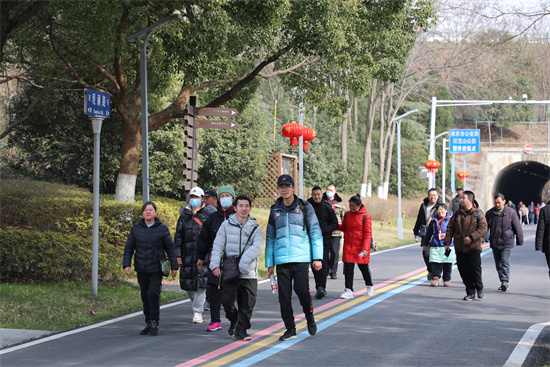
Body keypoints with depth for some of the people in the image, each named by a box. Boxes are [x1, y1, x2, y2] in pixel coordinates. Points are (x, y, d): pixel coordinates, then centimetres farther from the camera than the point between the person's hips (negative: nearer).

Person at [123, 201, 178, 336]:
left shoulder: (162, 229, 1)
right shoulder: (136, 229, 7)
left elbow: (170, 248, 5)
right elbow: (129, 248, 10)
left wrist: (174, 266, 4)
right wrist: (126, 264, -2)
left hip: (156, 269, -3)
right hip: (141, 269, 3)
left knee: (153, 293, -15)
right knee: (145, 296, 7)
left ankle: (154, 323, -5)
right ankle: (148, 324, 17)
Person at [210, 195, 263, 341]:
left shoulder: (255, 228, 4)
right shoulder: (226, 225, 6)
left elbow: (257, 247, -12)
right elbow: (218, 246, 3)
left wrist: (244, 262, -25)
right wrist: (215, 265, -9)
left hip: (249, 274, 0)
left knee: (247, 304, 0)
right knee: (226, 300, -3)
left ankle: (241, 329, 14)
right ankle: (234, 320, 26)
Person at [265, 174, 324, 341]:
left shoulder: (305, 207, 5)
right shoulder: (275, 210, 12)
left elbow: (315, 233, 5)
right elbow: (270, 238, 18)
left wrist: (317, 257, -3)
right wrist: (269, 262, 13)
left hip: (301, 258, -3)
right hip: (281, 260, 3)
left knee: (302, 290, -12)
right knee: (284, 296, 0)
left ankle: (310, 318, 15)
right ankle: (290, 329, 10)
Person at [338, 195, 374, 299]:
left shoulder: (365, 216, -8)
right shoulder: (347, 214, 7)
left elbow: (368, 233, -10)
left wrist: (365, 248, -19)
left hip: (361, 246, -3)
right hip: (348, 246, 4)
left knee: (363, 267, 9)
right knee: (348, 267, -4)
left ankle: (369, 286, 32)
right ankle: (348, 291, -3)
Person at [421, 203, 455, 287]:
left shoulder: (450, 219, 2)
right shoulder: (433, 220, 14)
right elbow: (428, 232, 22)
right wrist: (425, 243, 26)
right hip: (435, 245, 3)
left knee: (447, 264, 2)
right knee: (435, 262, -4)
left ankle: (447, 279, 13)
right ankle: (436, 278, 5)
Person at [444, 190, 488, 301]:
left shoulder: (478, 214, -3)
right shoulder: (457, 214, 8)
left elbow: (483, 228, -11)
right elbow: (450, 229, 10)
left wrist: (471, 237, -21)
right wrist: (447, 242, 1)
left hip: (474, 247, -4)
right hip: (460, 247, 4)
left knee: (475, 268, -10)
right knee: (463, 270, 3)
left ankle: (479, 289, 13)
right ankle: (470, 292, 13)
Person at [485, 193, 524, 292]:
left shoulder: (510, 212, -3)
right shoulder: (490, 213, 3)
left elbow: (517, 227, 2)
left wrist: (519, 240, 5)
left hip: (507, 243, -4)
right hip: (494, 243, 4)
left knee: (505, 262, -14)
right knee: (498, 264, 9)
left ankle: (505, 282, -18)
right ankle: (503, 282, 19)